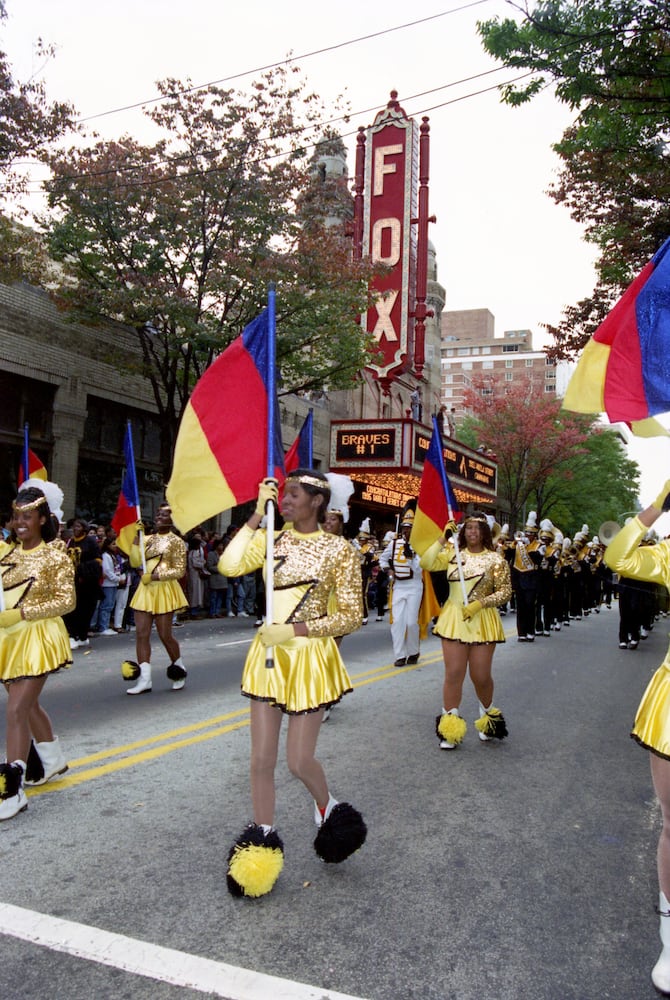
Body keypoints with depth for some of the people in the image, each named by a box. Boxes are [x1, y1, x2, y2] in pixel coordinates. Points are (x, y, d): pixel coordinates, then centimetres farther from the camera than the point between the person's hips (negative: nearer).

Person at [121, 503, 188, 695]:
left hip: (164, 590, -5)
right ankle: (144, 679, 2)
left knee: (165, 635, 1)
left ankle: (180, 669, 25)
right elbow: (135, 562, 2)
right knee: (141, 634, -2)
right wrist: (137, 538, -5)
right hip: (145, 589, 5)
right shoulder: (149, 539, 11)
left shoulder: (176, 541, -3)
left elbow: (180, 571, -7)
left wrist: (156, 575, -16)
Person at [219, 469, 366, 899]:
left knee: (300, 760, 5)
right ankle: (262, 842, 28)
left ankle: (327, 808, 38)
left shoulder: (338, 549, -7)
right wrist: (257, 514, -13)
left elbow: (351, 616, -8)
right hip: (268, 654, 4)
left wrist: (295, 629, -16)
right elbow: (229, 566, -15)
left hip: (309, 657, -3)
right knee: (262, 759, 9)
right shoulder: (273, 538, 2)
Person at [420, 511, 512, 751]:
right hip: (454, 619, 1)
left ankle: (487, 716, 36)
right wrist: (442, 539, -12)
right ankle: (450, 729, 13)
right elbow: (426, 563, -8)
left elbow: (505, 591, -2)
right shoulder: (453, 554, 4)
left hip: (483, 621, -1)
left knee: (480, 675, 5)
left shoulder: (495, 559, -1)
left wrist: (480, 603, -15)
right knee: (453, 673, 1)